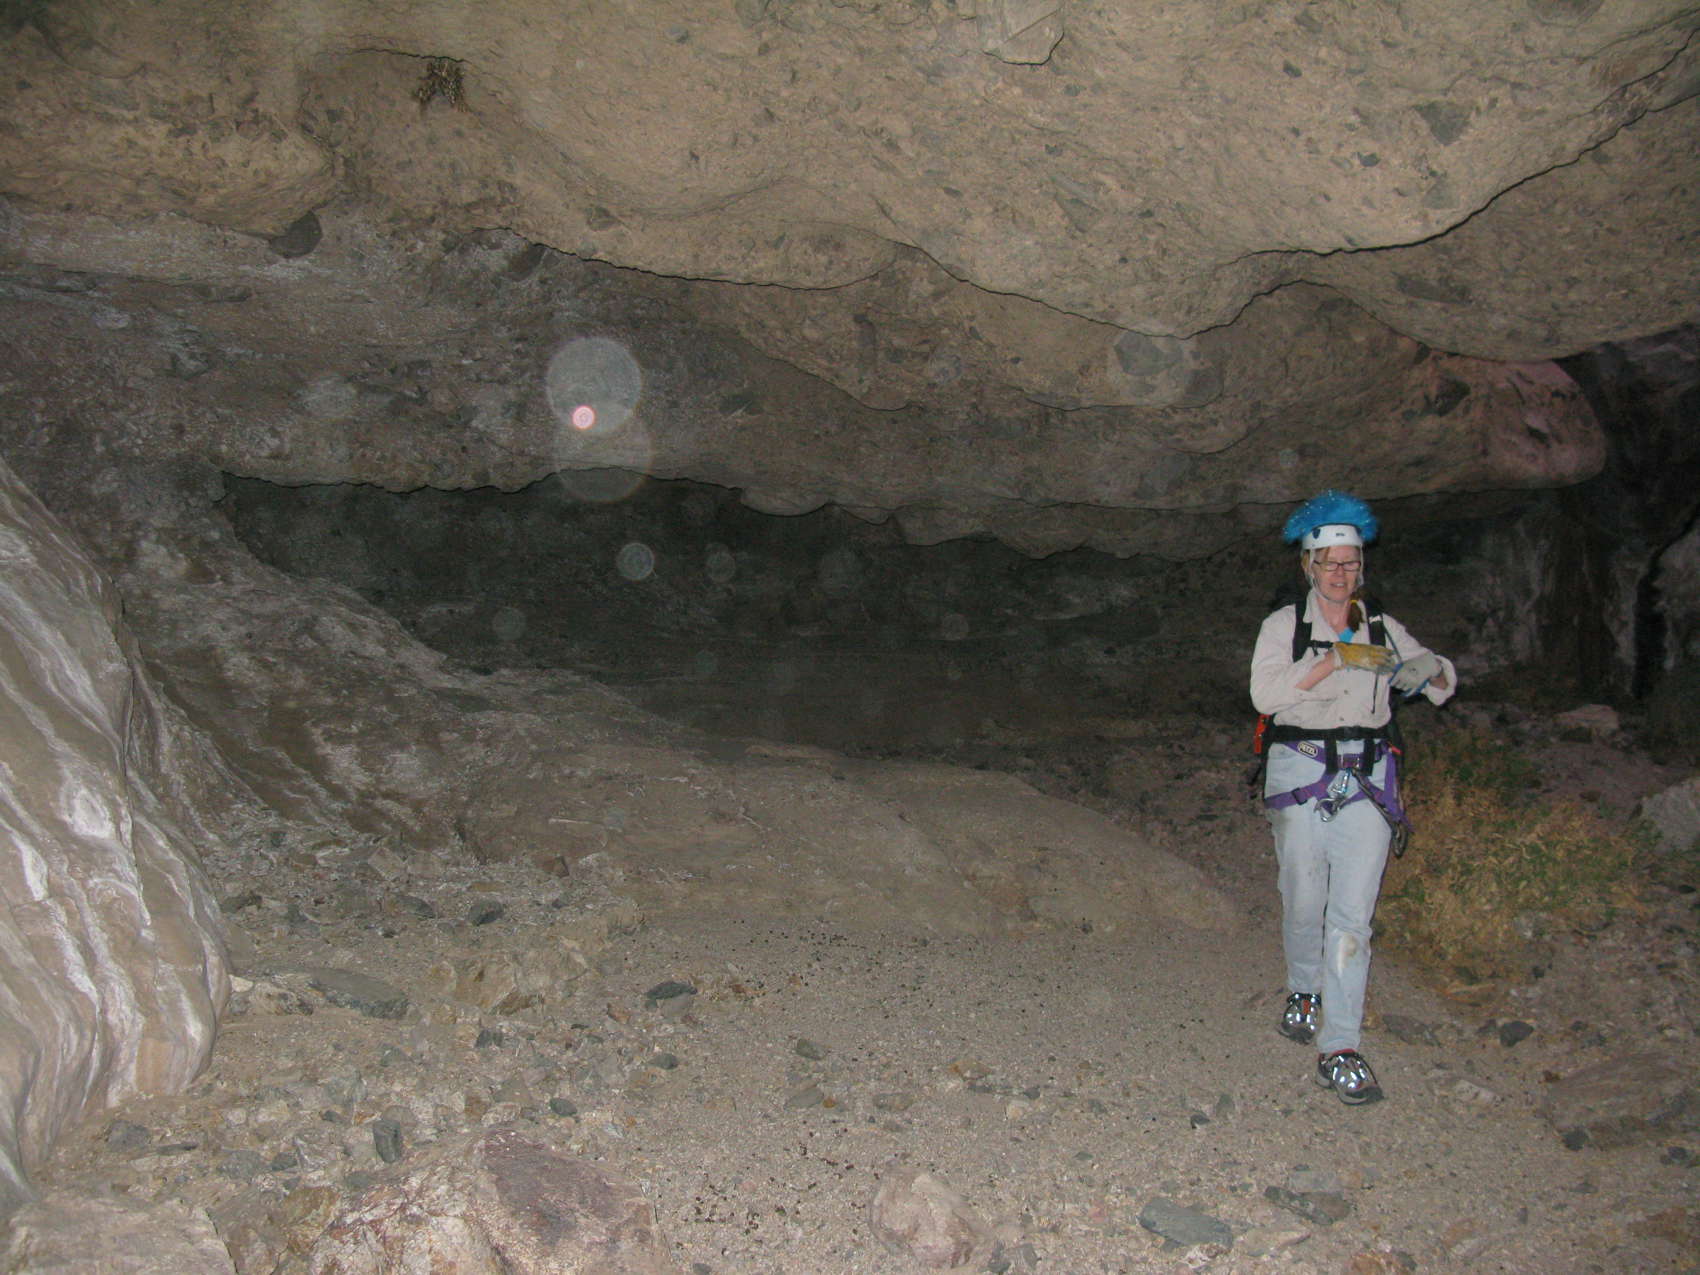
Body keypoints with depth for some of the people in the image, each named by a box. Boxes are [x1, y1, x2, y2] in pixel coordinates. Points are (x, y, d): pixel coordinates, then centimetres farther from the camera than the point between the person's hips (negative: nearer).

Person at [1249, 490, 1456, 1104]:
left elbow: (1442, 680, 12)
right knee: (1304, 902, 6)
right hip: (1300, 773, -1)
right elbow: (1265, 693, -12)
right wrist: (1337, 659, -19)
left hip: (1367, 779, 1)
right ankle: (1303, 991, 36)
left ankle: (1339, 1049, -3)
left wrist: (1429, 670, -12)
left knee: (1352, 916, -6)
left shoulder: (1384, 629, 12)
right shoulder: (1284, 626, 4)